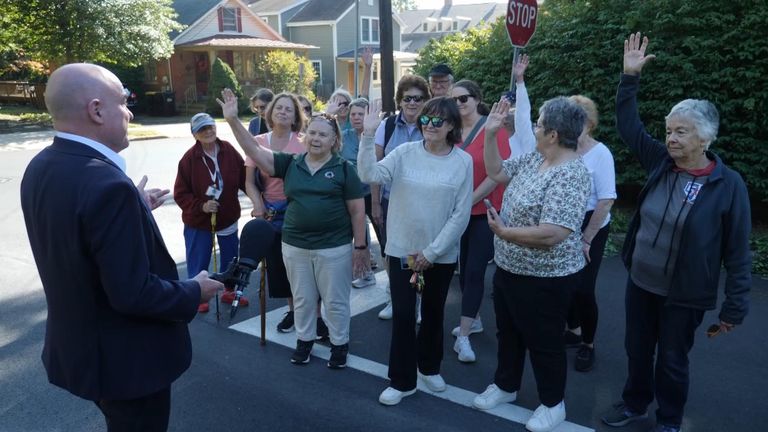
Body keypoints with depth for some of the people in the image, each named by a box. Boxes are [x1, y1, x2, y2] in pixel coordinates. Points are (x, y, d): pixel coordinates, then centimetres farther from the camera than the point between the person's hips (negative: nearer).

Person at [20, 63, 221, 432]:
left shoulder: (40, 167, -3)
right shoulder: (107, 183, -31)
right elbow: (132, 294, -30)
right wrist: (194, 293, -14)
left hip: (76, 345, 9)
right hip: (126, 359, -8)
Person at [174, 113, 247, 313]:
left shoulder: (229, 151, -9)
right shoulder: (189, 158, -16)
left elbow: (244, 179, -3)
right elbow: (180, 193, -12)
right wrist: (201, 206, -25)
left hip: (228, 217, 4)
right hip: (198, 221, -3)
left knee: (230, 258, 18)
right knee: (198, 261, 8)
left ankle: (229, 291, 38)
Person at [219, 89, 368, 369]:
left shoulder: (343, 169, -6)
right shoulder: (290, 164, 2)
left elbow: (357, 210, -5)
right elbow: (254, 151, -6)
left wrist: (361, 246, -7)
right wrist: (233, 120, -17)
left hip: (334, 247, -3)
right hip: (294, 246, 3)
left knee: (335, 301, 10)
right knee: (302, 299, 18)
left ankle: (340, 344, 30)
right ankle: (304, 339, 38)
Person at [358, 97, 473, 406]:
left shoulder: (463, 161, -6)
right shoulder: (405, 152, -5)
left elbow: (461, 214, -8)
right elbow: (370, 175, -17)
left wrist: (432, 252, -11)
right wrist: (368, 136, -28)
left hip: (442, 254, 0)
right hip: (402, 249, 0)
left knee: (433, 313, 17)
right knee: (403, 315, 4)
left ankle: (429, 366, 41)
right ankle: (402, 380, 22)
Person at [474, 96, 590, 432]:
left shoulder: (570, 176, -27)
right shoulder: (534, 159, 1)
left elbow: (551, 234, -33)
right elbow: (496, 171, 11)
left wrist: (503, 232, -21)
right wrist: (490, 133, -1)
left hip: (543, 279, -9)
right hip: (508, 268, 9)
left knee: (544, 342, 11)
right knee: (508, 332, 24)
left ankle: (553, 404, 33)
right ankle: (505, 385, 45)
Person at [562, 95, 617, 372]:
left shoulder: (600, 154, -14)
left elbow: (606, 201, -14)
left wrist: (586, 239, -13)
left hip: (590, 227, -3)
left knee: (583, 288, -2)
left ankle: (588, 344, 20)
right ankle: (573, 331, 36)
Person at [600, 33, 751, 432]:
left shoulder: (728, 185, -17)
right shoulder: (660, 162, -5)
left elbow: (737, 253, -12)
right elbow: (628, 126, 2)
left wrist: (734, 308, -11)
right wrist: (630, 76, -7)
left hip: (684, 295, -4)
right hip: (640, 282, 5)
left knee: (672, 360, 14)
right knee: (637, 349, 20)